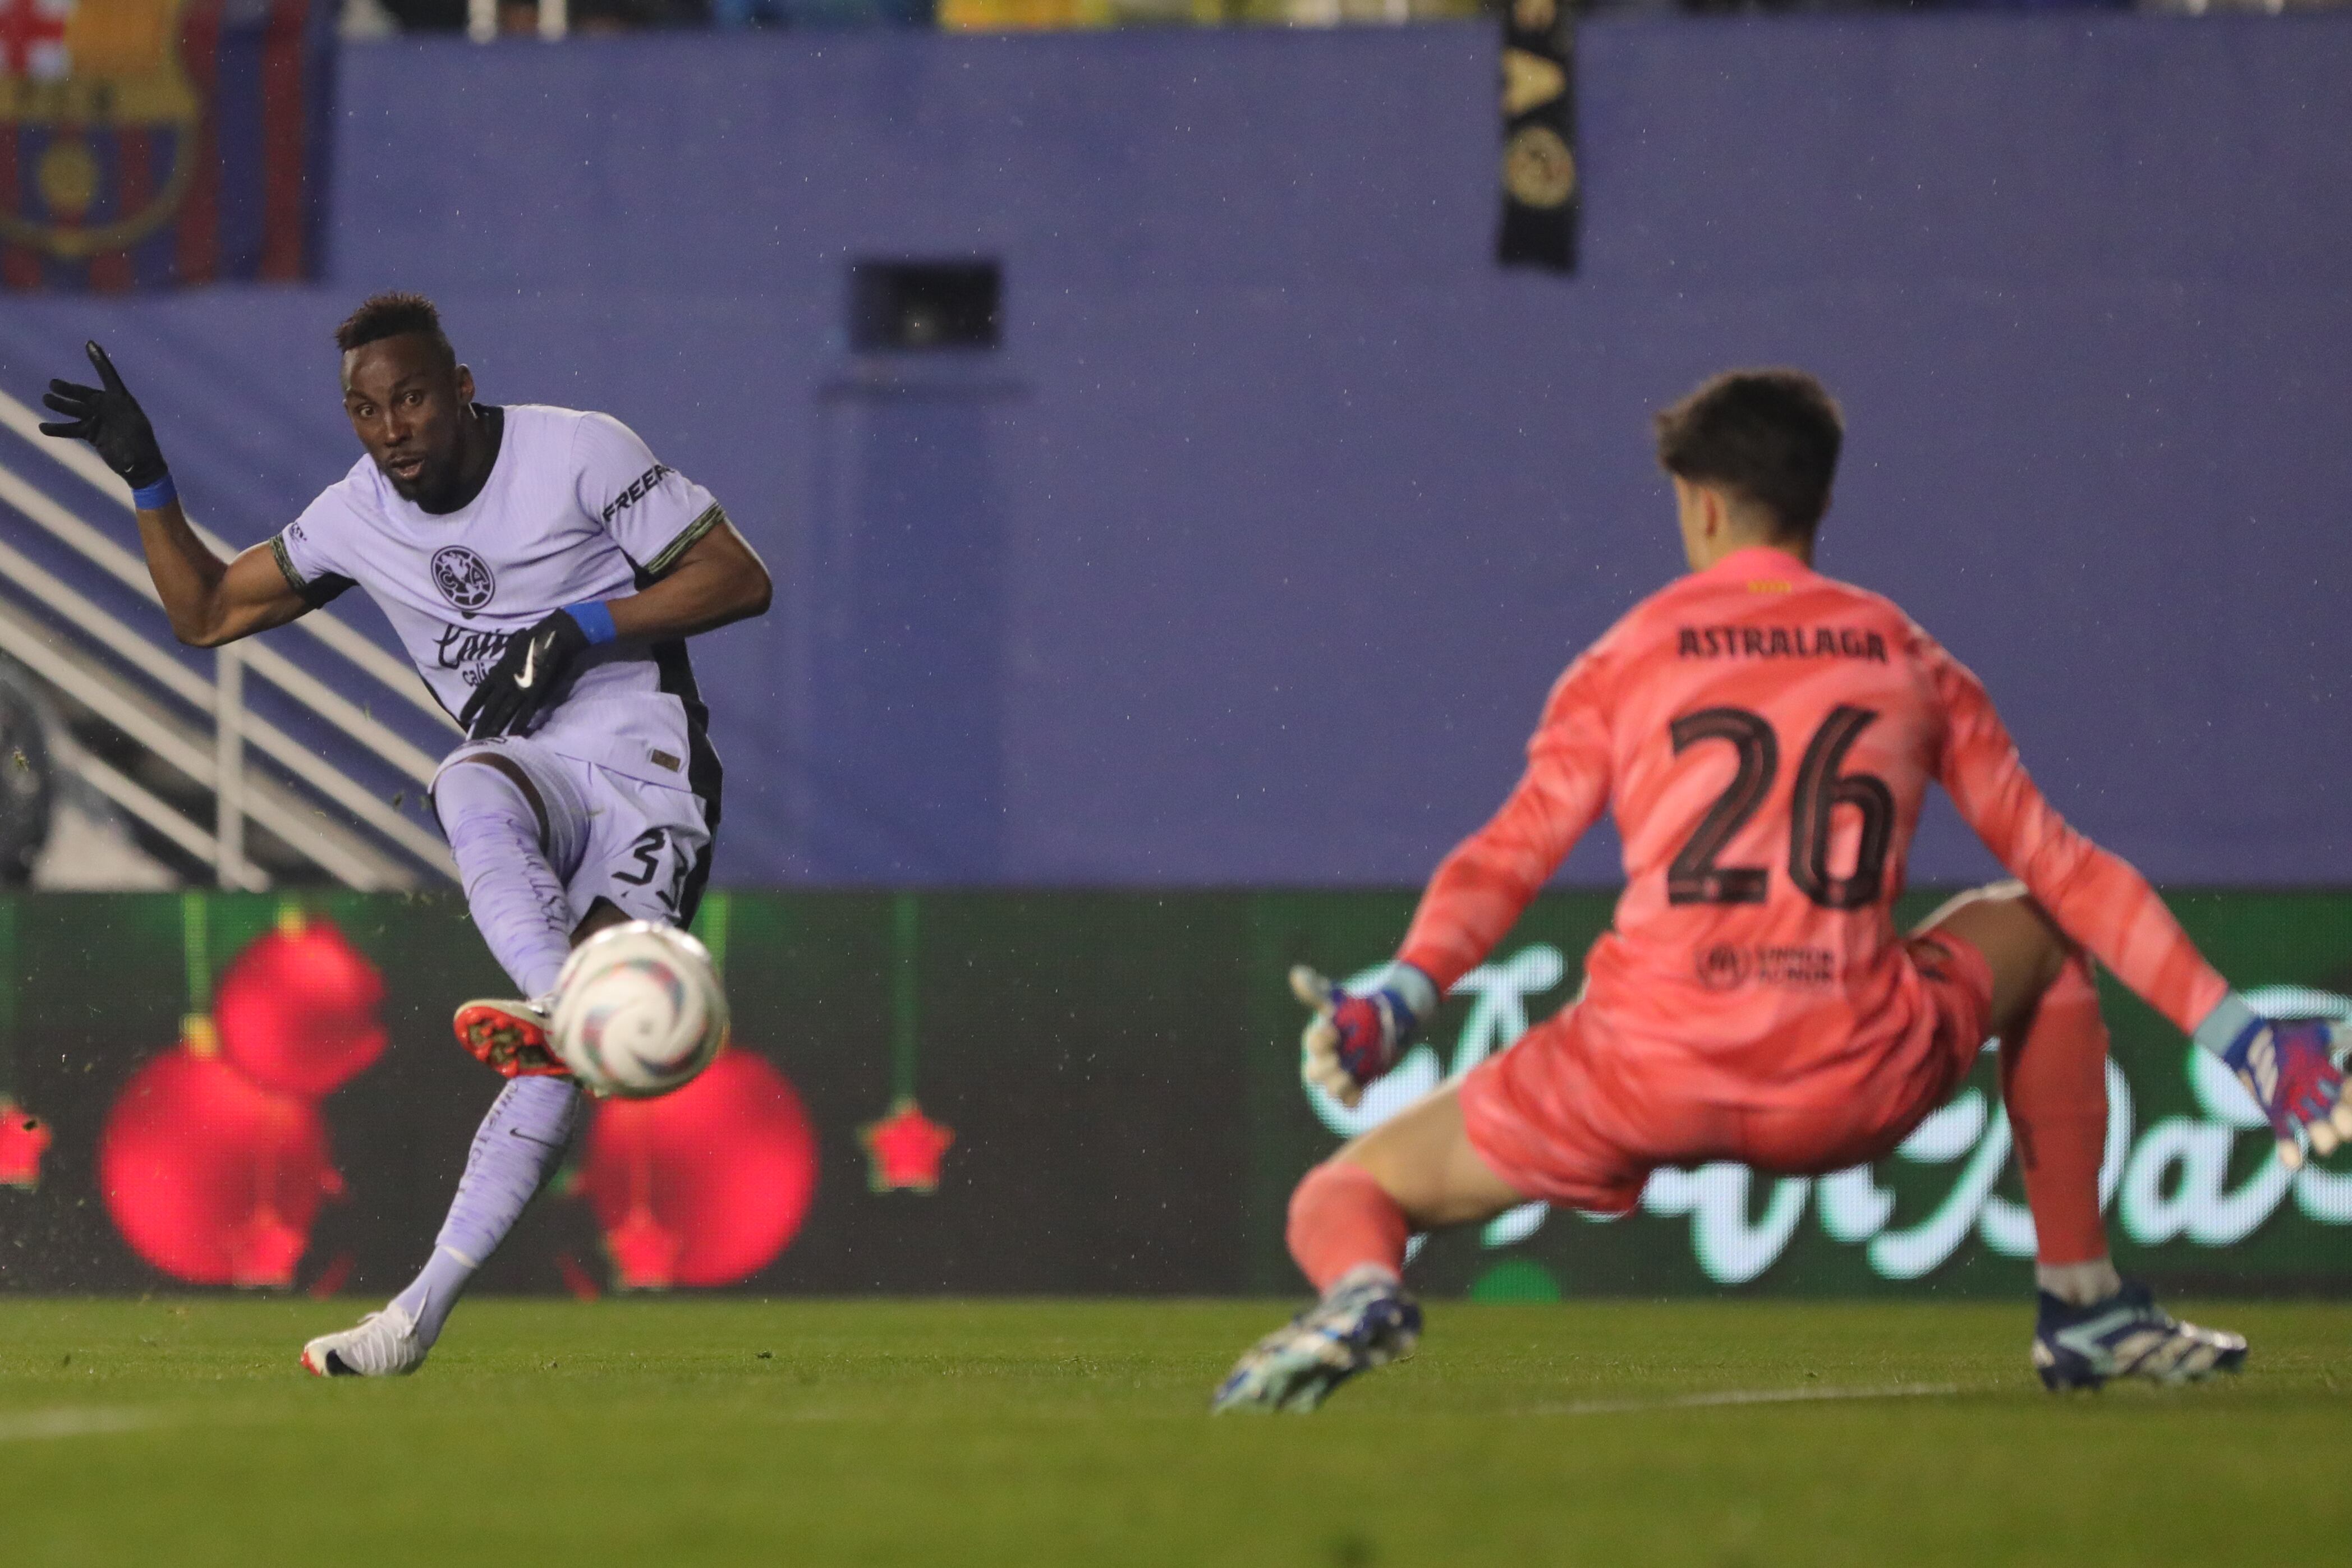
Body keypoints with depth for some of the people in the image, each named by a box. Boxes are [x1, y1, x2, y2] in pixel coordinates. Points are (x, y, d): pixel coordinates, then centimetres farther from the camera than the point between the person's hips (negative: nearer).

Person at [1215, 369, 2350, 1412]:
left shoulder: (1624, 662, 11)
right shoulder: (1910, 662, 16)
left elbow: (1507, 859, -2)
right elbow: (2060, 870, 16)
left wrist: (1395, 1003, -12)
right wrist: (2238, 1037, 20)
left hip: (1640, 1083, -2)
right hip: (1853, 1093, 2)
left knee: (1343, 1195, 15)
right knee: (2030, 929, 33)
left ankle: (1360, 1294, -25)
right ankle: (2083, 1305, 27)